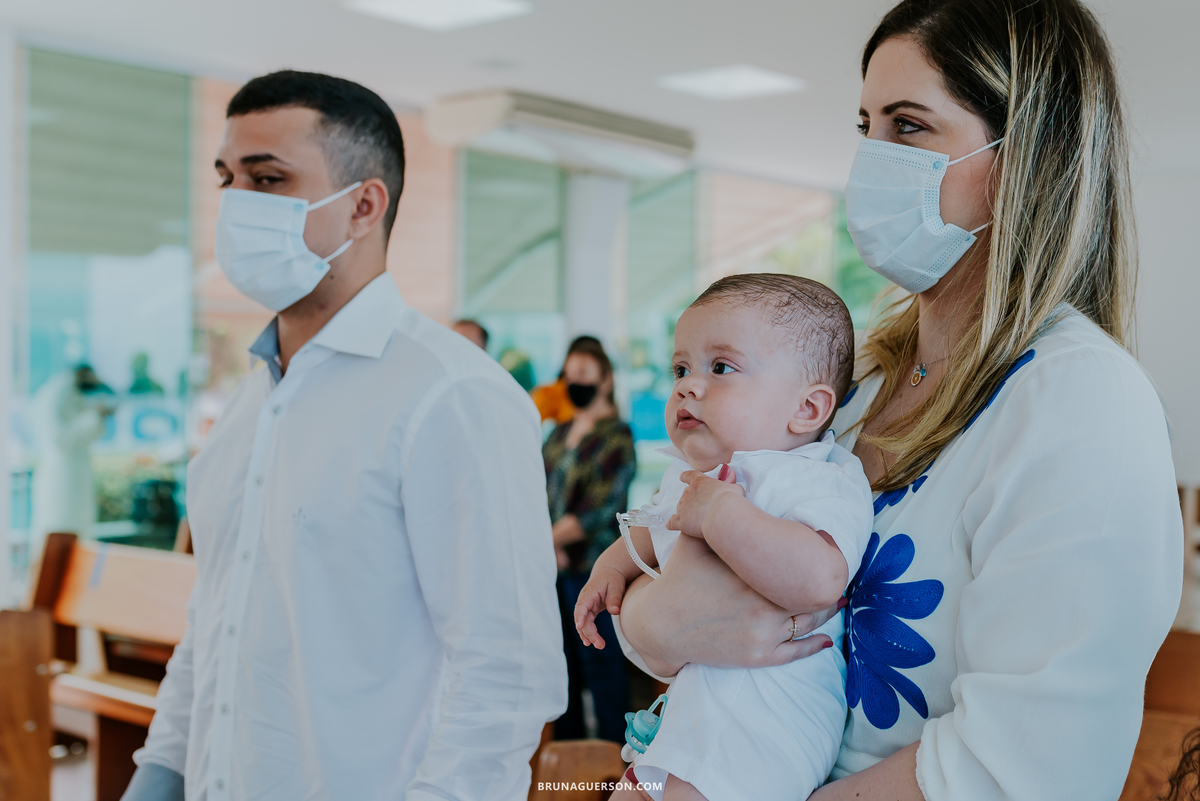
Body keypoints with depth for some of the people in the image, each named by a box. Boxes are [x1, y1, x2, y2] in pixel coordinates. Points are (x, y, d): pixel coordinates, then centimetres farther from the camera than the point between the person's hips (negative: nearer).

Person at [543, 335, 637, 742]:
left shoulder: (617, 436, -8)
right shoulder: (559, 434, 15)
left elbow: (599, 510, -16)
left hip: (592, 570, -7)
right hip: (553, 569, 7)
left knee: (601, 667, 0)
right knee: (562, 666, 14)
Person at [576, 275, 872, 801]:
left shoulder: (818, 482, -19)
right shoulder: (692, 475, 10)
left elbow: (819, 579, -39)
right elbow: (653, 532, 31)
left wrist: (721, 514, -33)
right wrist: (614, 564, 12)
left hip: (760, 722, -9)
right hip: (691, 696, 9)